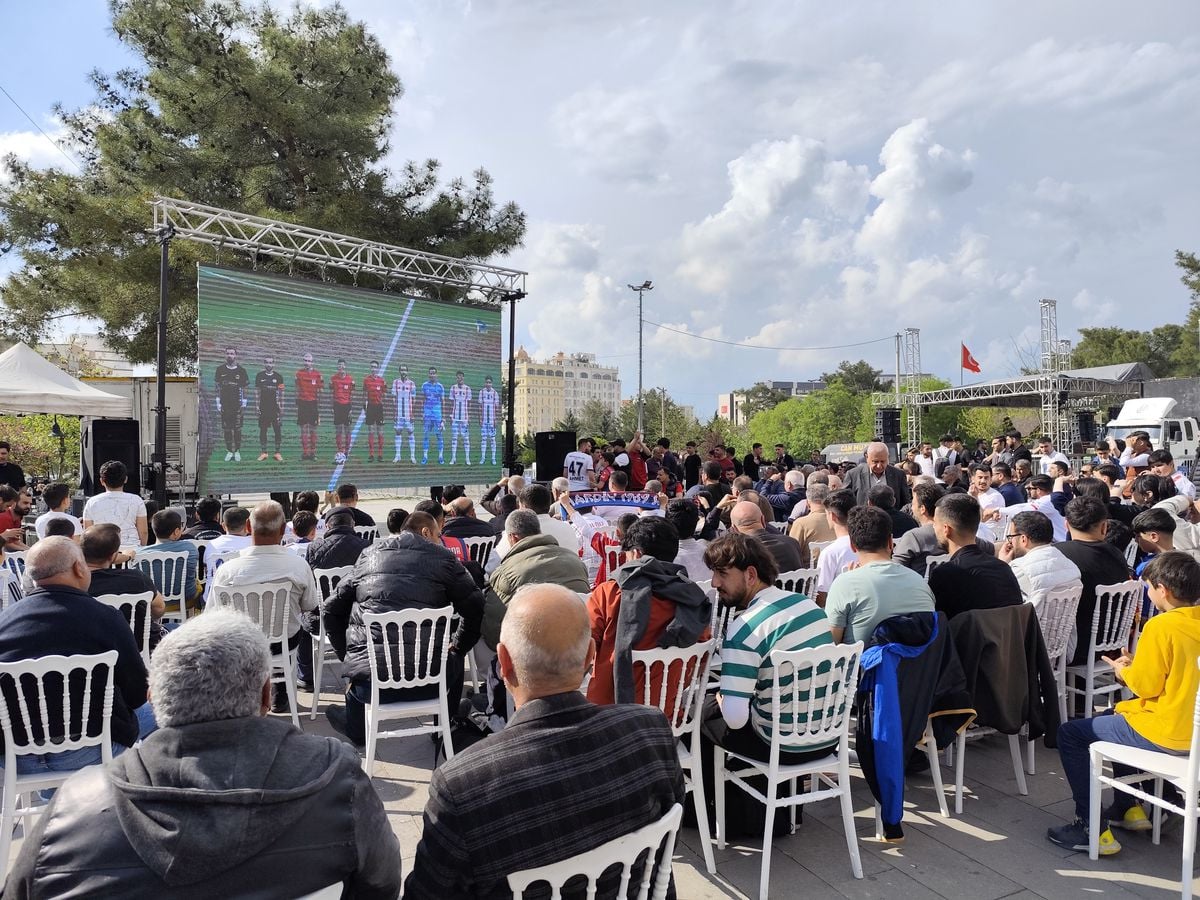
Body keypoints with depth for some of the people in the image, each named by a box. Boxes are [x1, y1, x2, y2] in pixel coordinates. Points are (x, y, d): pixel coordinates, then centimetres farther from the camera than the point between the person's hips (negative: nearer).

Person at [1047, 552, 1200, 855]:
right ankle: (1128, 808, 35)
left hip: (1165, 734, -9)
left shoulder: (1160, 626, -21)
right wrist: (1137, 665, 13)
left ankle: (1091, 828, 2)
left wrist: (1123, 672, 4)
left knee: (1069, 733, 1)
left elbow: (1145, 685, -16)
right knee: (1114, 715, 33)